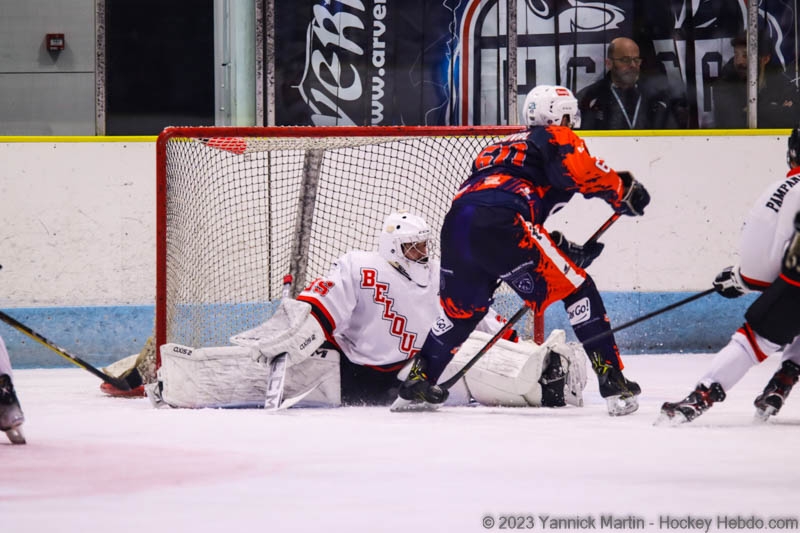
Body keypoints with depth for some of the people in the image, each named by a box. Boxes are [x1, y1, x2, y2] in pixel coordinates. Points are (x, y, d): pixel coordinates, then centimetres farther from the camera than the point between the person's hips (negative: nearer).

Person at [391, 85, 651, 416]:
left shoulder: (499, 148, 39)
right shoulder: (556, 138, 17)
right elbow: (581, 169, -6)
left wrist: (563, 249, 35)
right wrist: (623, 192, 8)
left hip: (456, 224, 7)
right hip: (499, 224, -7)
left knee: (461, 309, 30)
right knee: (577, 289, 1)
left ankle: (418, 381, 31)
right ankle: (612, 381, -6)